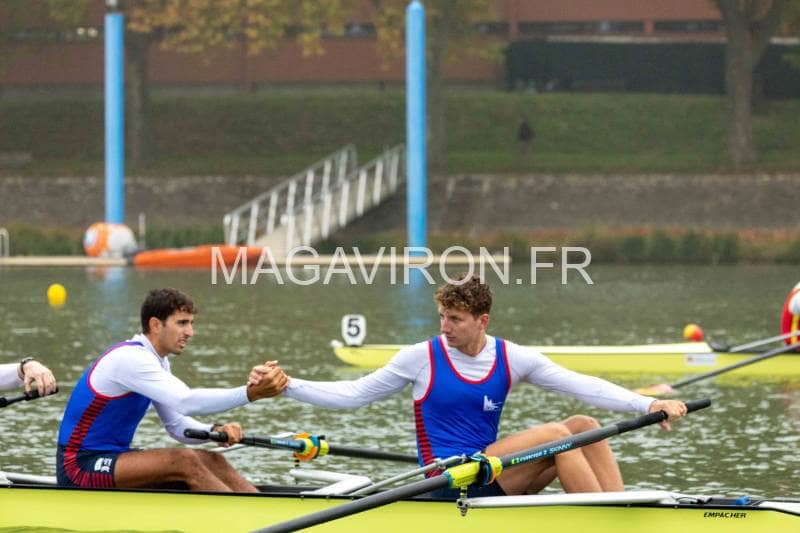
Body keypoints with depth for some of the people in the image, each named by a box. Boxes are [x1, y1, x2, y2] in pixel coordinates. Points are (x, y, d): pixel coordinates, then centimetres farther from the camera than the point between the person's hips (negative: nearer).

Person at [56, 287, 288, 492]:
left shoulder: (157, 361, 12)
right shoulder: (130, 358, -20)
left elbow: (177, 425, 11)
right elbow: (186, 402, -33)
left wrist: (215, 431, -10)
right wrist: (250, 393, -38)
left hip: (112, 458, 10)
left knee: (212, 462, -4)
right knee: (184, 460, -26)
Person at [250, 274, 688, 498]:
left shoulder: (513, 359, 5)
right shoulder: (422, 358, -4)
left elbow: (580, 385, -3)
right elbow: (353, 395, 2)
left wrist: (648, 404, -14)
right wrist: (286, 386, -8)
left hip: (493, 478, 5)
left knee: (583, 425, -9)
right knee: (557, 433, -22)